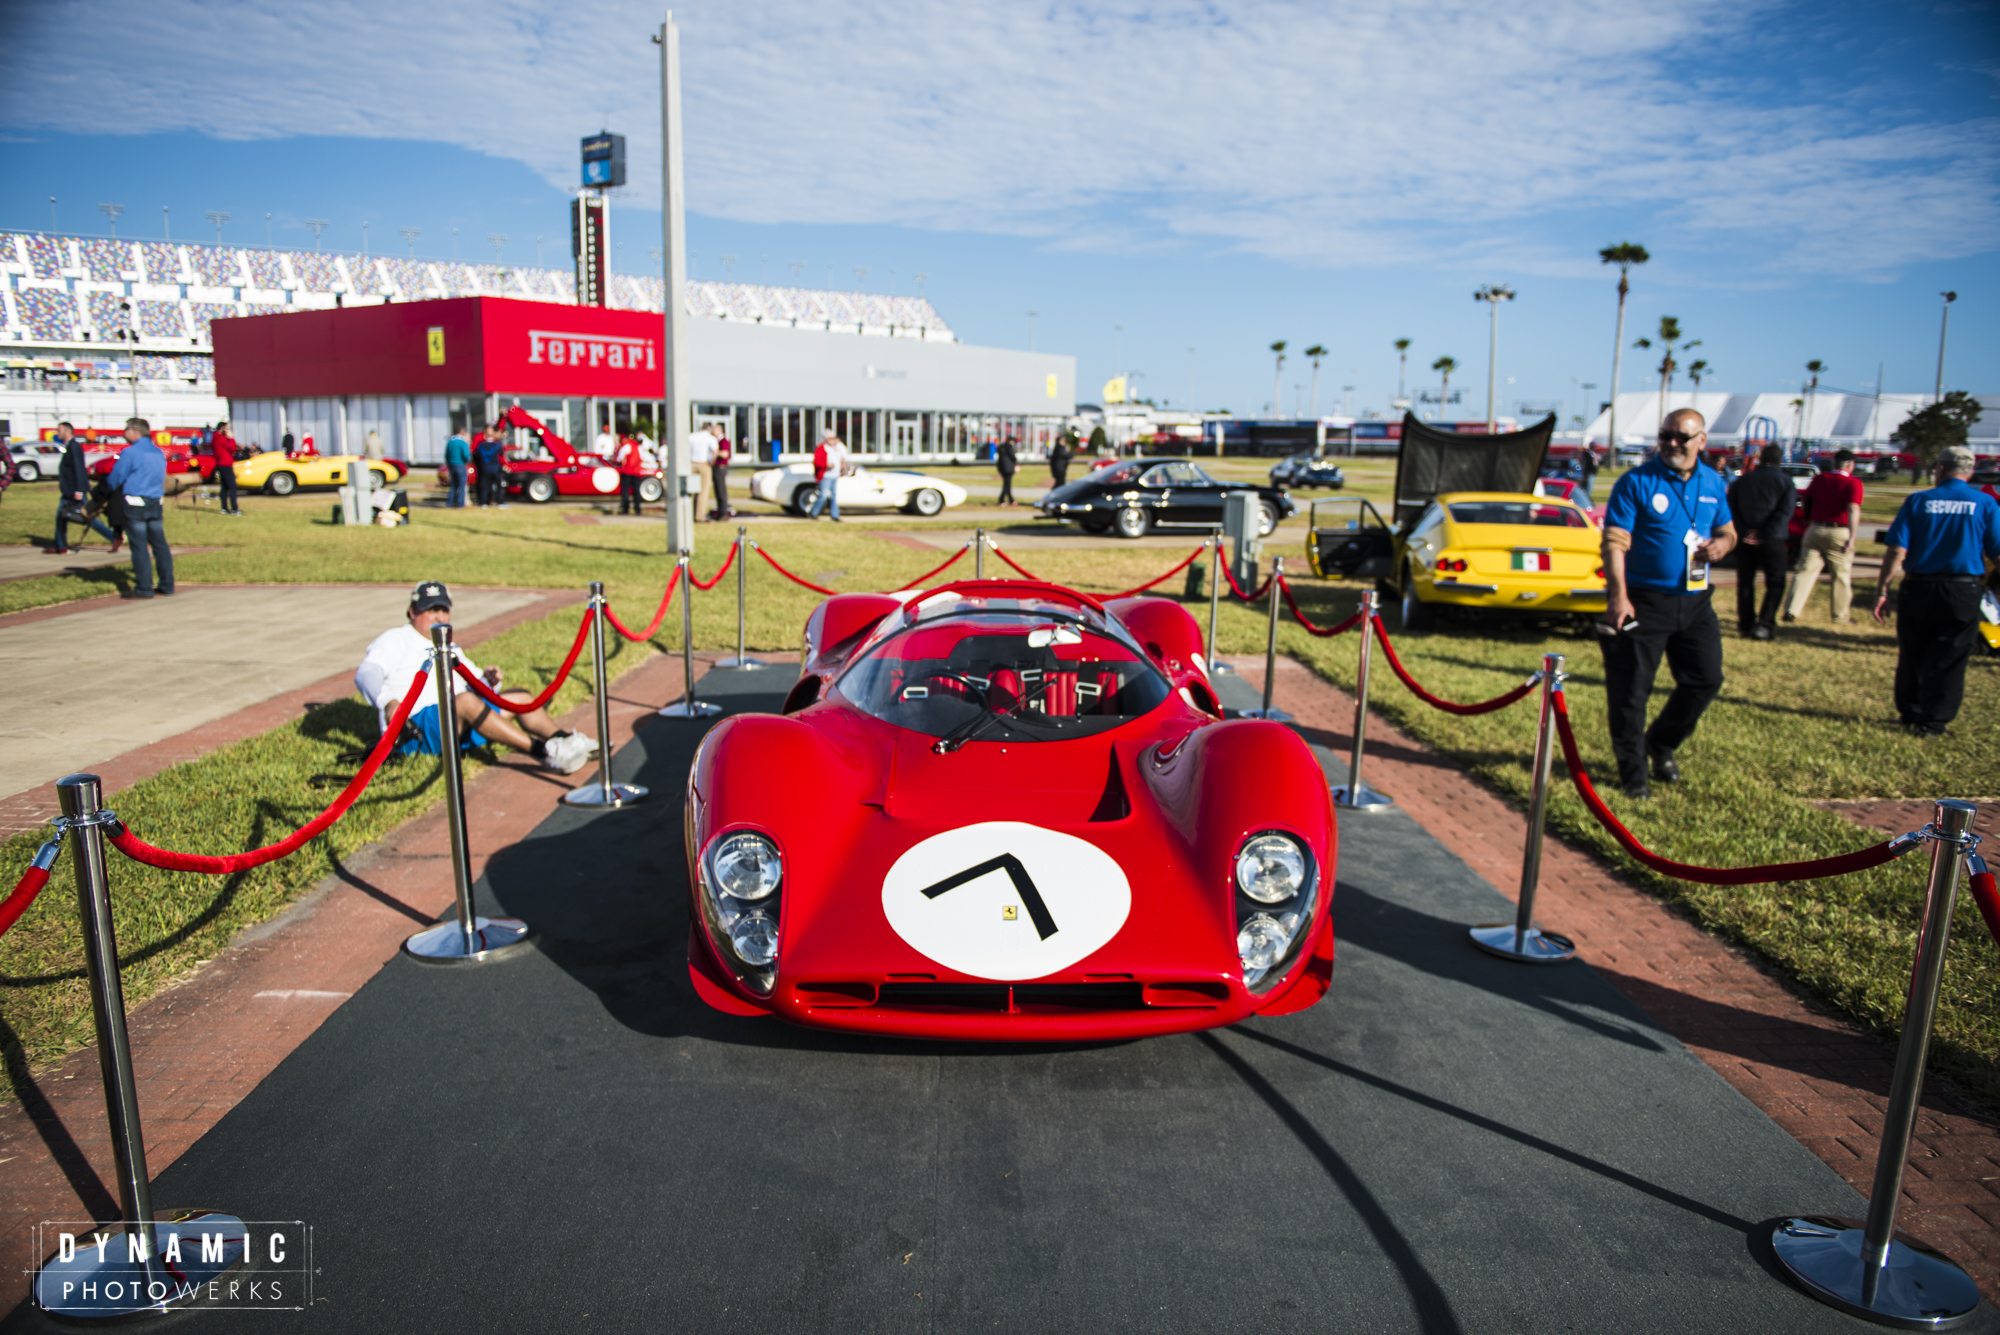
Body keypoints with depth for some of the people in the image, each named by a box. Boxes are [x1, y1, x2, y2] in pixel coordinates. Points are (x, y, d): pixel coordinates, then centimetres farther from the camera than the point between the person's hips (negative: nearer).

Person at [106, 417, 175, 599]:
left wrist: (106, 482, 16)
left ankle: (144, 588, -1)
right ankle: (167, 585, 10)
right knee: (159, 544, 9)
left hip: (136, 504, -6)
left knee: (139, 546, -2)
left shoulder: (130, 453, -10)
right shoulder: (159, 453, 10)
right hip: (157, 504, 6)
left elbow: (114, 480, -6)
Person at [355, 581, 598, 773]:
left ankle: (563, 740, -24)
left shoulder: (450, 650, 30)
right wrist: (387, 701, -33)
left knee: (520, 697, 1)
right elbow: (365, 674, -10)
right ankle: (543, 752, -46)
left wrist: (488, 681, 2)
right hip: (413, 728, -8)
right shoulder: (394, 640, 7)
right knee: (465, 701, -35)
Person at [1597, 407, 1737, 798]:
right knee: (1631, 688, -2)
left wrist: (1721, 543, -5)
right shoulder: (1636, 482, -8)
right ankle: (1632, 770, 12)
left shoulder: (1713, 483, 9)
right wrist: (1618, 596, -24)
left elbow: (1727, 530, 21)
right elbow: (1614, 542, -14)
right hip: (1643, 601, -5)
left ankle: (1661, 743, 32)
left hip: (1694, 602, 5)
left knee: (1706, 679, 9)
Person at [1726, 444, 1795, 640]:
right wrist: (1765, 535, -13)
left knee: (1745, 583, 9)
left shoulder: (1742, 480, 8)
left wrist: (1744, 531, -6)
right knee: (1775, 584, 6)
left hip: (1746, 541, 2)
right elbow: (1785, 512, -11)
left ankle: (1745, 624, 10)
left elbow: (1731, 508, -1)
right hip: (1772, 541, -2)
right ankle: (1764, 624, -5)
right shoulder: (1785, 482, 1)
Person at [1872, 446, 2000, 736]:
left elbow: (1897, 551, -8)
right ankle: (1932, 721, 6)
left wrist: (1883, 590, -4)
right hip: (1964, 592, 0)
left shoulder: (1918, 501, -3)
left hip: (1919, 589, 0)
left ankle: (1910, 713, 24)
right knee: (1948, 660, 6)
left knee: (1912, 655, 14)